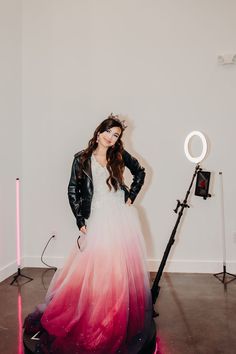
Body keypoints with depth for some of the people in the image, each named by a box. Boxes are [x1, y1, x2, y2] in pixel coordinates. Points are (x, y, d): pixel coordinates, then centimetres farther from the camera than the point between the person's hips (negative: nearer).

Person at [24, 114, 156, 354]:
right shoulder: (82, 159, 0)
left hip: (122, 216, 2)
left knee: (122, 267, 8)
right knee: (95, 267, 0)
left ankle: (123, 319, 28)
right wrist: (80, 221, -3)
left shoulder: (120, 155, 5)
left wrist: (131, 196, 6)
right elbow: (73, 190, 1)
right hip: (97, 218, -2)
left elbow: (140, 173, 18)